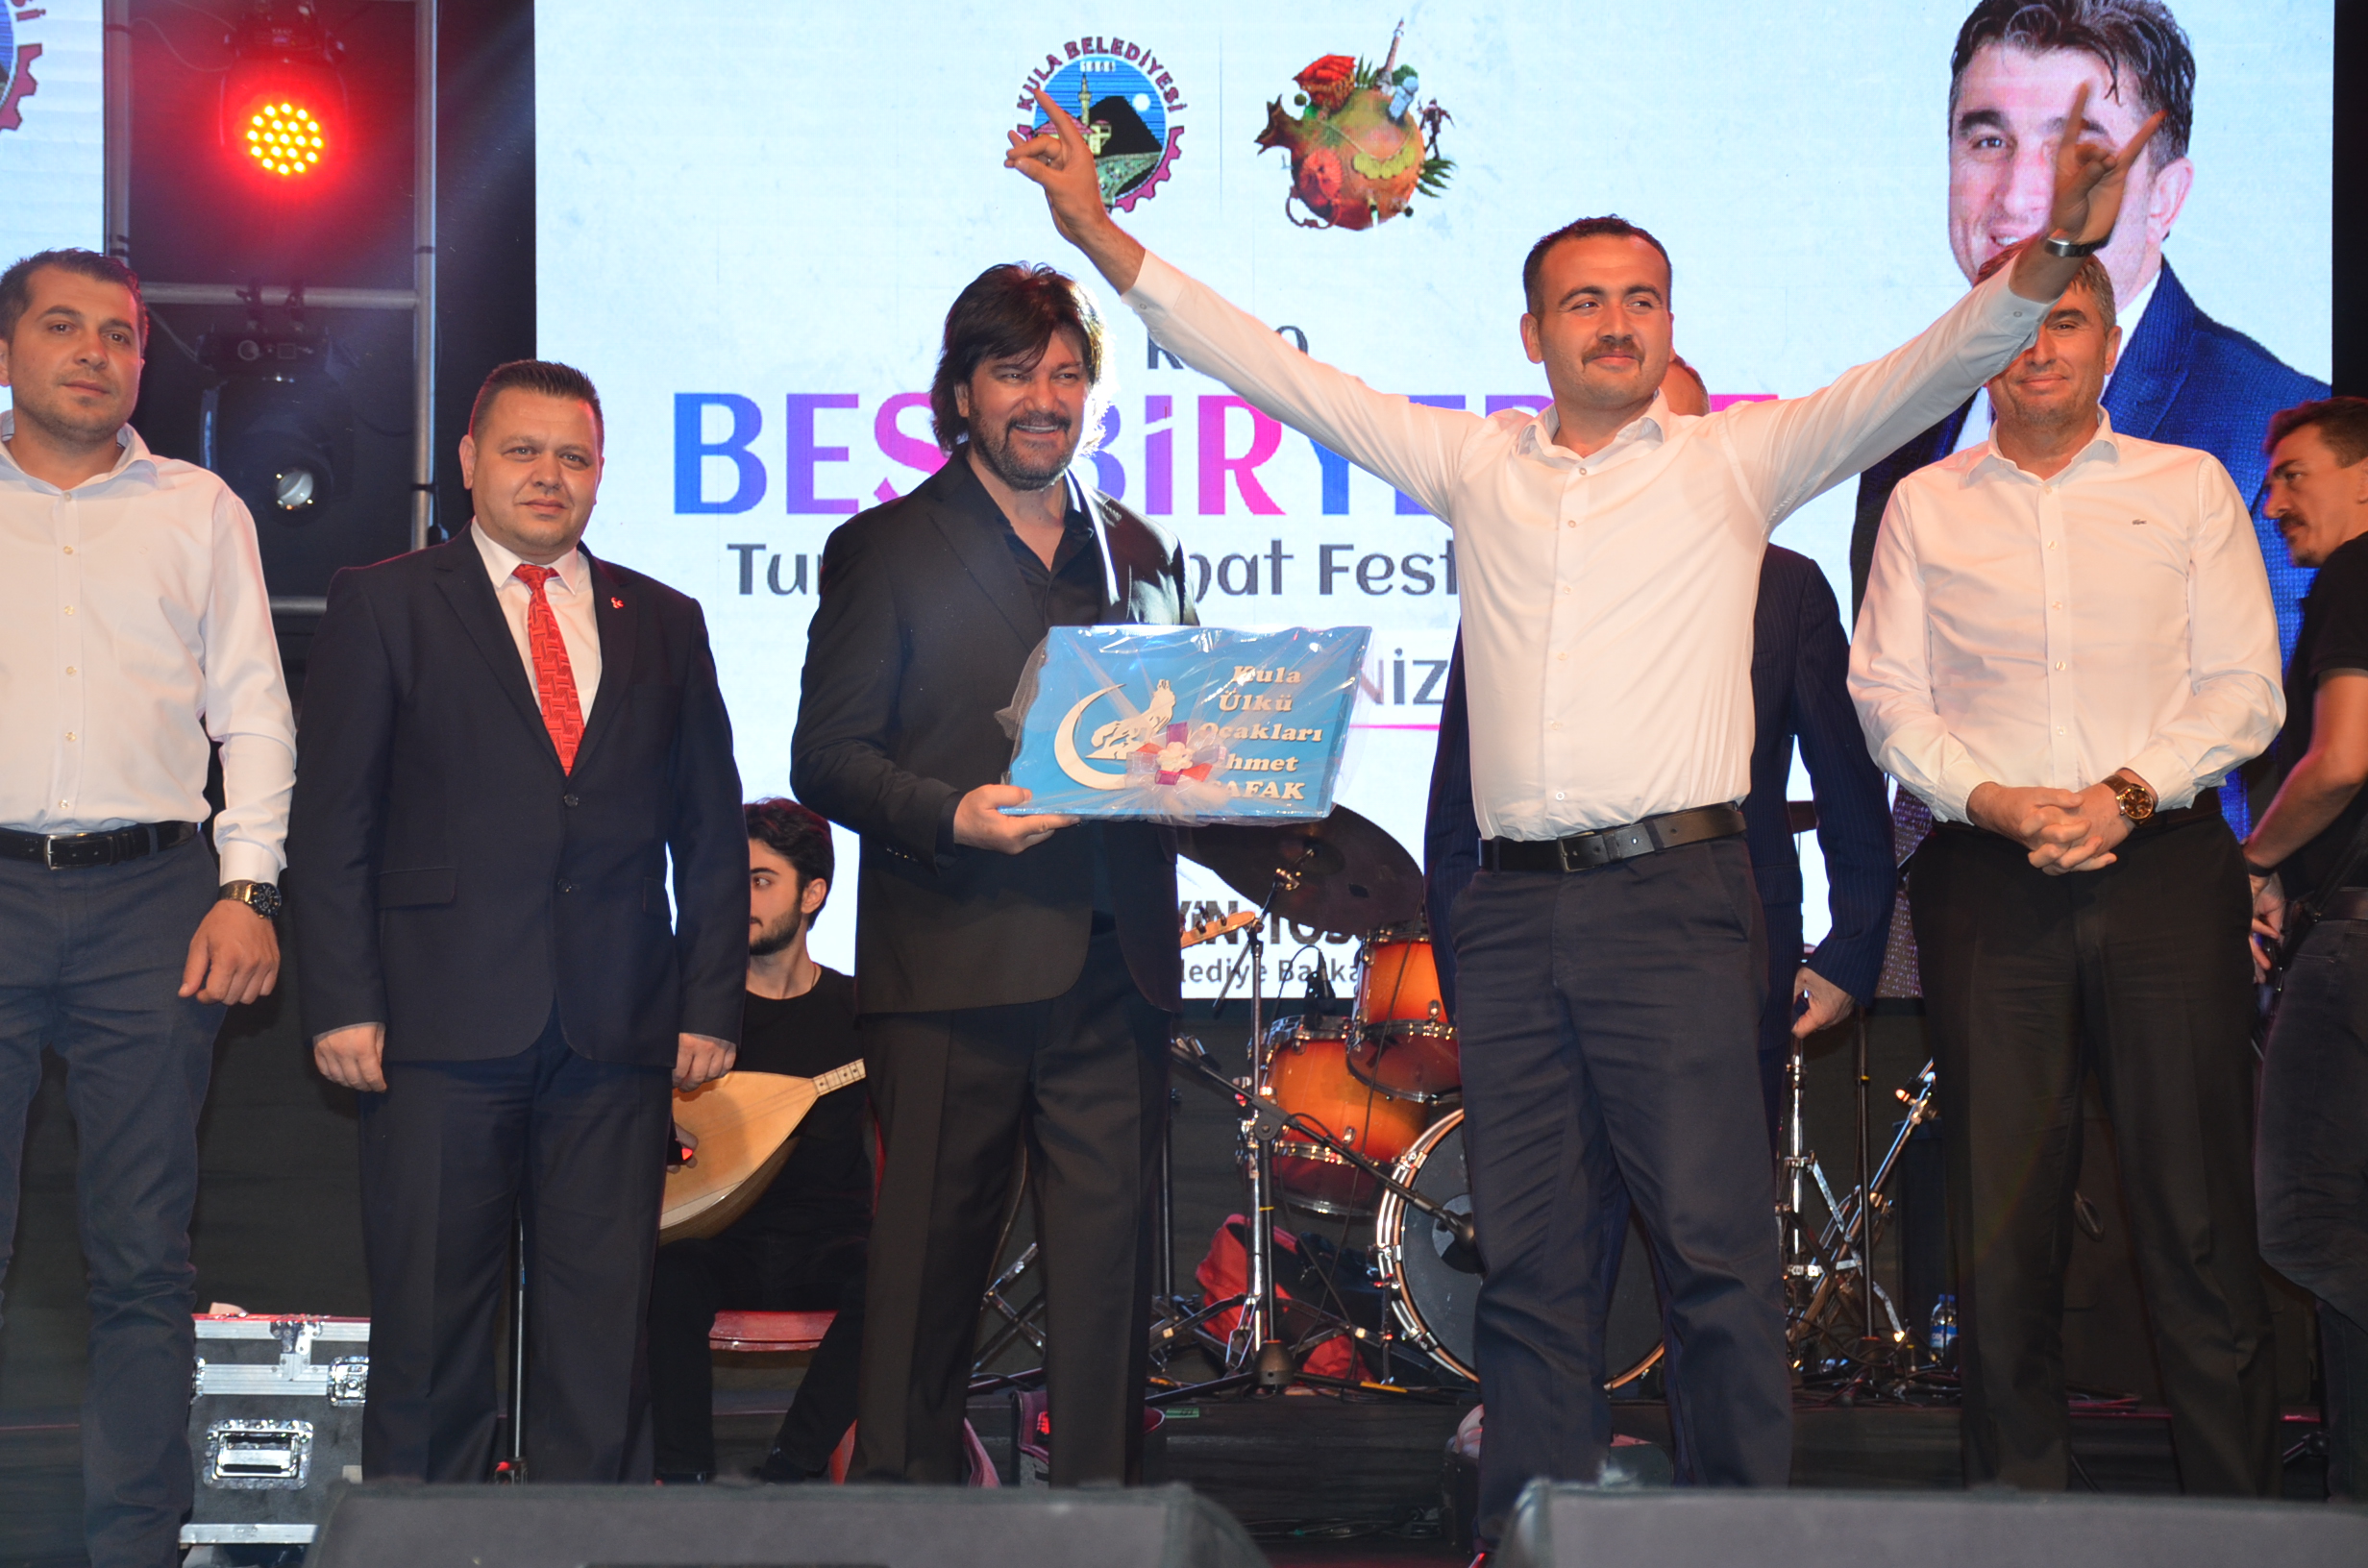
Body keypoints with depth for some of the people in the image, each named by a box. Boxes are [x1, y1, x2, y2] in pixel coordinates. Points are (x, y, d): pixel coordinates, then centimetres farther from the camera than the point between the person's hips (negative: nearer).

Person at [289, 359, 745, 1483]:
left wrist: (711, 1002, 5)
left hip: (617, 1031, 3)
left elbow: (711, 832, 14)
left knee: (605, 1327, 3)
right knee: (429, 1317, 0)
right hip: (443, 1022, -2)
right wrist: (342, 1003, -7)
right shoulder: (384, 604, 6)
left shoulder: (662, 623, 15)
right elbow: (330, 822, 1)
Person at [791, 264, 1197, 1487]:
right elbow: (827, 756, -1)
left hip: (1113, 962, 4)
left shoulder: (1141, 554, 19)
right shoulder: (884, 550, 6)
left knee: (1110, 1253, 1)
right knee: (932, 1252, -1)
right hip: (952, 963, -3)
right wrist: (950, 816, -18)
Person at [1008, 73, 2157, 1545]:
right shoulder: (1477, 463, 15)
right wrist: (1103, 235, 12)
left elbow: (1925, 374, -2)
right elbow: (1276, 373, 15)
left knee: (1715, 1241, -7)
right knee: (1530, 1255, 6)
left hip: (1675, 897, -3)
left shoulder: (1735, 460, 8)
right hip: (1516, 910, 3)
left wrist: (2049, 258, -18)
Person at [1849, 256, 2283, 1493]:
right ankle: (2016, 1510, 7)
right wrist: (1993, 802, -10)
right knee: (2000, 1214, 0)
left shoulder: (2190, 487, 11)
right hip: (1986, 877, 1)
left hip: (2161, 858, -1)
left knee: (2197, 1205, -4)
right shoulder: (1924, 505, 13)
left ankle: (2237, 1514, 1)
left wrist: (2129, 792, -11)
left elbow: (2244, 689, 5)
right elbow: (1887, 695, 7)